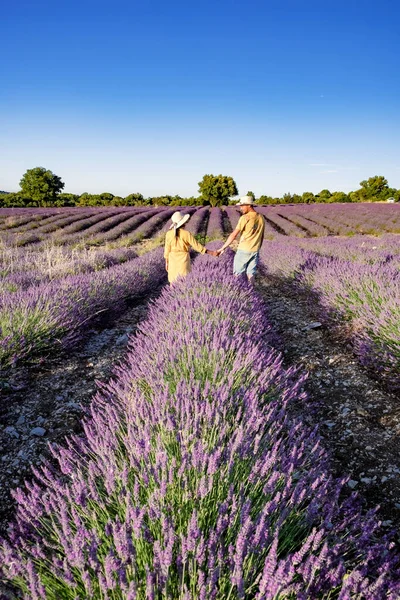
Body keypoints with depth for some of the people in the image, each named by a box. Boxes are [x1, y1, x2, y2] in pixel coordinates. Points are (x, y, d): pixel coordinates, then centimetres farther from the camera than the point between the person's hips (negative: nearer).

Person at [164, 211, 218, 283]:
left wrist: (166, 262, 9)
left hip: (173, 260, 3)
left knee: (173, 281, 12)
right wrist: (210, 252, -5)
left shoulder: (169, 234, -6)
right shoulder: (187, 234, -14)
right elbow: (197, 246, -12)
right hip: (184, 260, -3)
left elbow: (167, 249, -1)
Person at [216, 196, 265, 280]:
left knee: (237, 273, 5)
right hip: (255, 251, 6)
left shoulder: (245, 218, -14)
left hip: (243, 250, -6)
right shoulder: (261, 218, 6)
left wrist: (222, 248, -12)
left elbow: (234, 235, -16)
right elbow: (261, 236, 14)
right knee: (251, 273, 10)